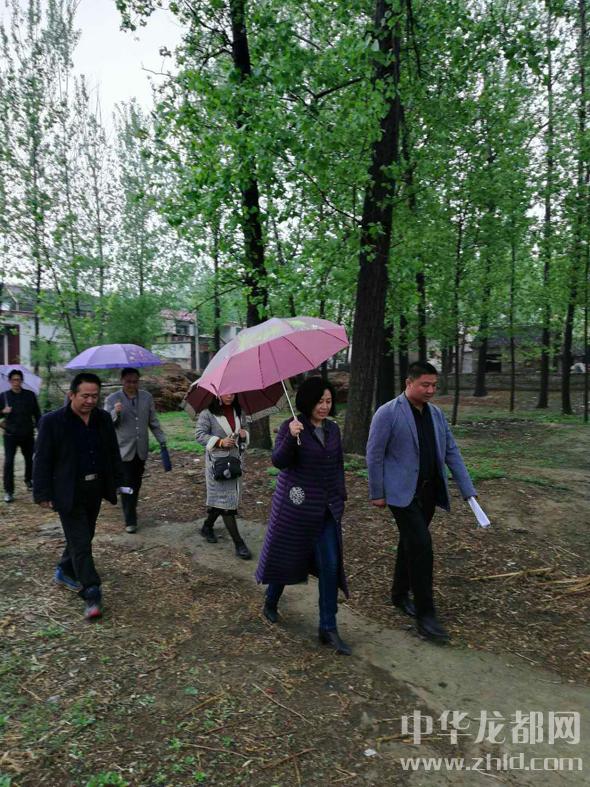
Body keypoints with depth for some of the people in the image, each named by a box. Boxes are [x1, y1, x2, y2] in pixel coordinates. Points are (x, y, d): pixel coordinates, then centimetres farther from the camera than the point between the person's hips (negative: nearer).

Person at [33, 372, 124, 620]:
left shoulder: (103, 418, 3)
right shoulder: (52, 421, -12)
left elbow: (113, 452, 11)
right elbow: (42, 460, -9)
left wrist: (117, 481, 10)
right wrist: (43, 494, -10)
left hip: (95, 491, 6)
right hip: (69, 494, -5)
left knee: (82, 537, 20)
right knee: (81, 544, -4)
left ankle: (65, 572, 44)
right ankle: (92, 595, 3)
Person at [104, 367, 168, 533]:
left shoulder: (147, 397, 7)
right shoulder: (112, 400, -4)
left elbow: (153, 422, 13)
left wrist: (162, 440, 7)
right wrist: (115, 412, -27)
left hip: (141, 449, 4)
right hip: (124, 450, -4)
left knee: (136, 484, 14)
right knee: (127, 486, -3)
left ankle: (131, 510, 33)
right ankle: (130, 521, 4)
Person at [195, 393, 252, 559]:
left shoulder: (237, 411, 9)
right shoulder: (208, 413, -9)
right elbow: (200, 435, -9)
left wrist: (244, 434, -4)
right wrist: (220, 442, -21)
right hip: (218, 461, -6)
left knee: (220, 498, 15)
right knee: (225, 500, -4)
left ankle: (207, 527, 38)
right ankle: (238, 543, -2)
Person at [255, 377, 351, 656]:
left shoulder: (333, 429, 5)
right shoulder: (291, 427, -11)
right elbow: (278, 461, -21)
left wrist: (340, 497, 11)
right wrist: (291, 438, -37)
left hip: (327, 508, 4)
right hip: (296, 506, -4)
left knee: (330, 565, 0)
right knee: (287, 556, 13)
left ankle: (328, 629, 12)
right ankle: (271, 602, 42)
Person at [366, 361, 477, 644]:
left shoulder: (436, 413, 8)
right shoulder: (387, 413, -11)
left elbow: (451, 452, 9)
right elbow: (374, 455, -9)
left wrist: (468, 490, 3)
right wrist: (377, 493, -8)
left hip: (429, 491, 6)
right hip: (402, 492, -6)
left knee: (410, 544, 17)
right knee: (421, 546, -11)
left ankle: (399, 594, 35)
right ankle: (425, 613, 1)